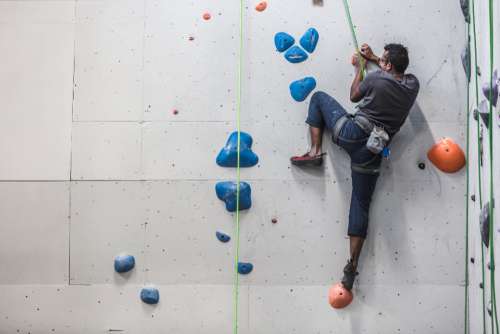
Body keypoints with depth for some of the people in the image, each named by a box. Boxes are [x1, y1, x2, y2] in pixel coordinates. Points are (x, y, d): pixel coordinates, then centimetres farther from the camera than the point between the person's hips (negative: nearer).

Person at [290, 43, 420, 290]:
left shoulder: (376, 79, -8)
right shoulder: (412, 84, 6)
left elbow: (354, 96, 12)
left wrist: (359, 68, 24)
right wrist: (374, 59, 35)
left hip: (351, 133, -4)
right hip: (372, 150, 4)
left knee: (319, 97, 18)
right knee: (361, 205, 10)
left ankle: (315, 151, 7)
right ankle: (352, 265, 5)